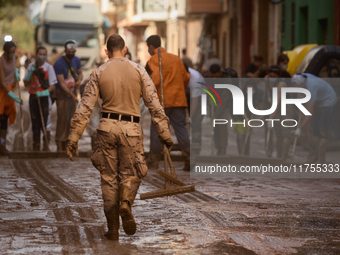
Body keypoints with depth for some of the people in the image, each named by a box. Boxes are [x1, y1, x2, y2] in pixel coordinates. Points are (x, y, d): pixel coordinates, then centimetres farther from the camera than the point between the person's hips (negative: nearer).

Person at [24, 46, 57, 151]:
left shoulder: (49, 67, -3)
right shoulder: (31, 66, 7)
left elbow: (52, 85, -6)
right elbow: (26, 84, 9)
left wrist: (45, 92, -22)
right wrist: (30, 73, -7)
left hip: (44, 97, -3)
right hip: (33, 97, 3)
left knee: (45, 122, -7)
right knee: (35, 123, 8)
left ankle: (46, 145, 0)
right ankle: (36, 146, 17)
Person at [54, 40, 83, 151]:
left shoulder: (76, 60, 4)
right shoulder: (59, 64, -17)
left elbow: (80, 73, 19)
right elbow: (61, 83, -20)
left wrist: (79, 80, -7)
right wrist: (73, 95, -28)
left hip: (73, 92, 6)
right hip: (62, 94, -6)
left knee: (71, 119, 8)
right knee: (62, 118, -9)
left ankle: (66, 144, 17)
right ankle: (60, 145, -4)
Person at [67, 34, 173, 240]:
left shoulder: (99, 73, 3)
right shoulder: (138, 70, 1)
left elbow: (85, 108, 0)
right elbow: (154, 104, -2)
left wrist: (74, 137, 2)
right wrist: (165, 134, 1)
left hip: (107, 126, 1)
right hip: (131, 129, -1)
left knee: (109, 177, 10)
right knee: (130, 174, 13)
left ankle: (113, 229, 8)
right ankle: (125, 203, -20)